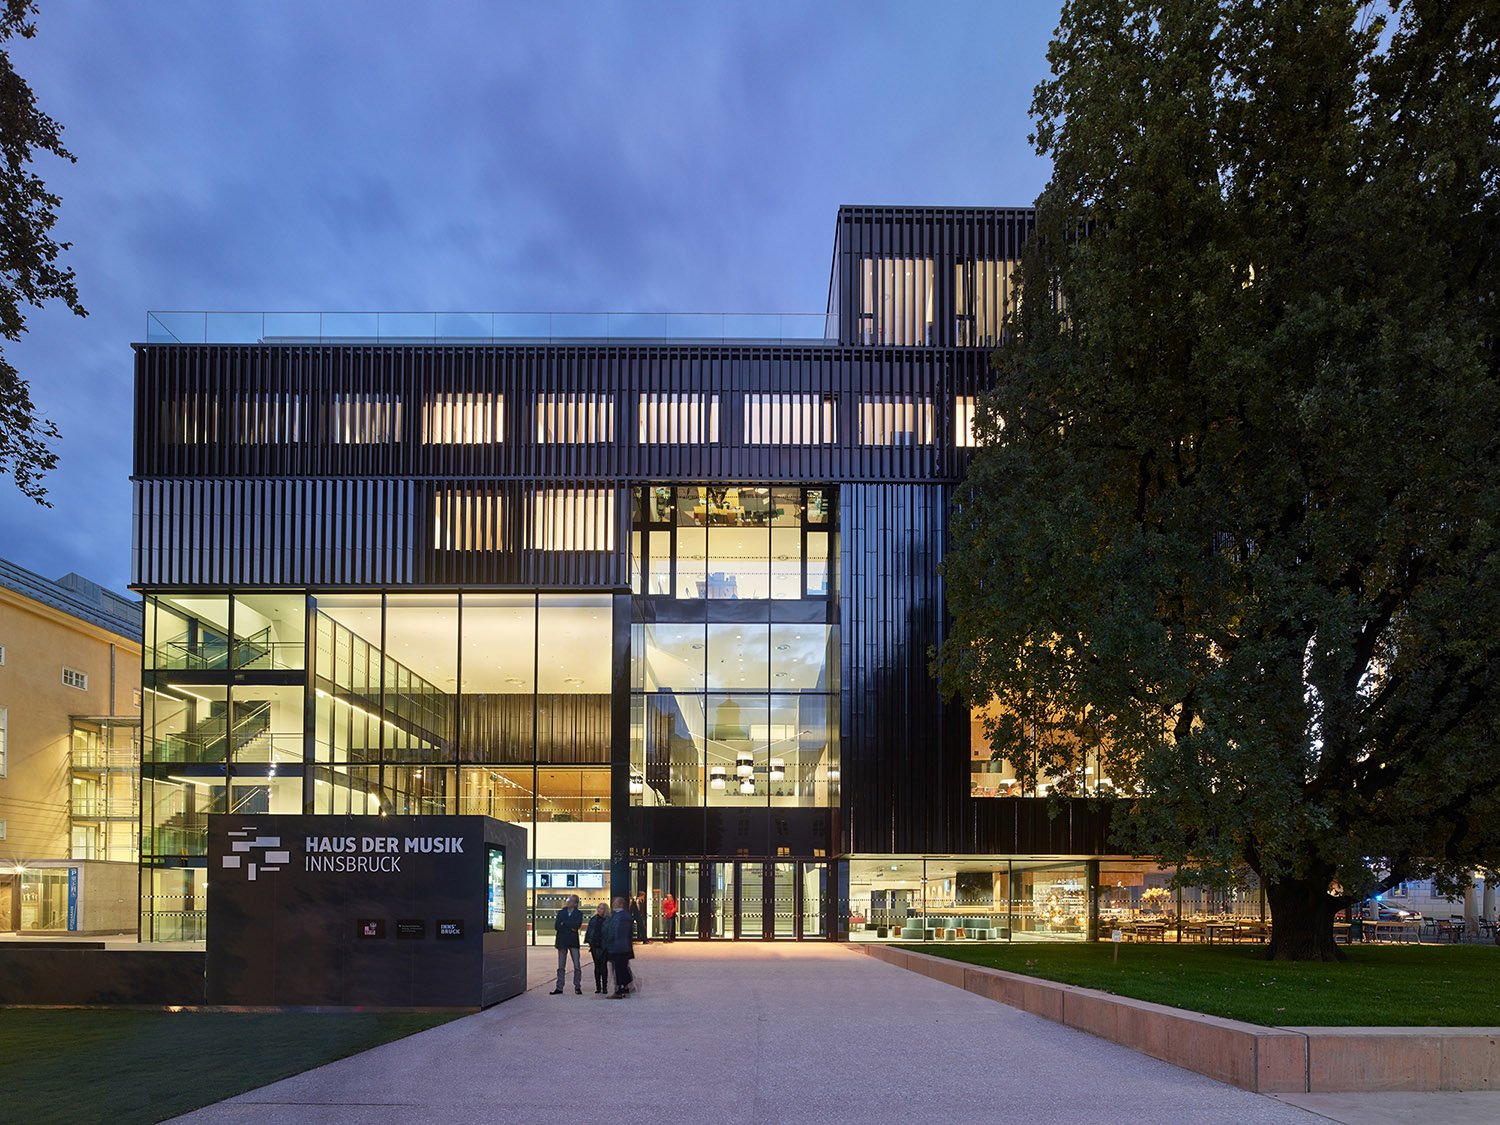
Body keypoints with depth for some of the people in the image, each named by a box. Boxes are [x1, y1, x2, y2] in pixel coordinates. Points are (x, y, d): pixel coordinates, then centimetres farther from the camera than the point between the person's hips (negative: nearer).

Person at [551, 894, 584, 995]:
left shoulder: (579, 913, 4)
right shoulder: (561, 912, 9)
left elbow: (577, 924, -14)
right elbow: (557, 926, -3)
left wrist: (564, 923, -8)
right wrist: (570, 929, -11)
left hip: (573, 942, -2)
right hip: (562, 941, 2)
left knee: (577, 966, -4)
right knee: (561, 967, 5)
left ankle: (577, 987, 4)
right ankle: (559, 988, 8)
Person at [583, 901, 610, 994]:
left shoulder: (608, 920, -3)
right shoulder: (593, 920, 10)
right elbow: (589, 931, 12)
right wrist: (589, 942, 4)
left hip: (604, 946, -4)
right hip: (595, 946, 4)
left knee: (603, 965, -1)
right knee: (597, 966, 8)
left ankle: (604, 987, 5)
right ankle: (598, 987, 12)